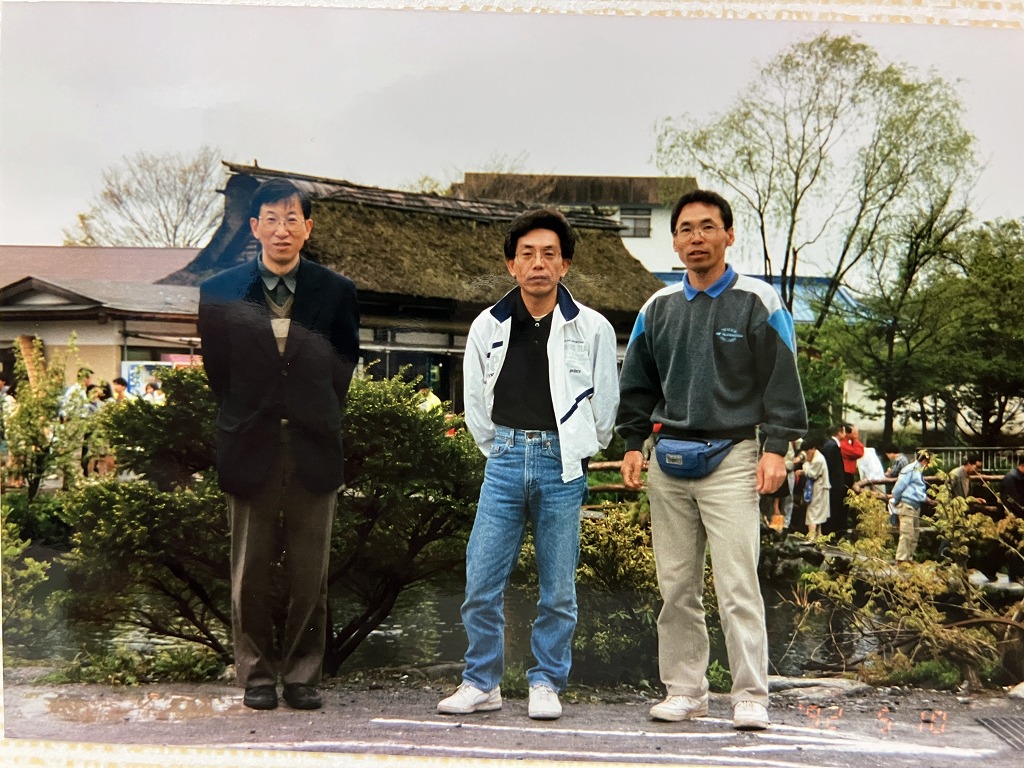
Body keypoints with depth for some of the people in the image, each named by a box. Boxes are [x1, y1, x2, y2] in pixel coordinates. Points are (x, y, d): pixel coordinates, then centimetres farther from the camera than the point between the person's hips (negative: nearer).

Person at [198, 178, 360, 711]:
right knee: (249, 576, 6)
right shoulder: (220, 292, 2)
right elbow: (216, 370, 11)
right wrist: (242, 418, 10)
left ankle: (303, 675, 18)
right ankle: (256, 674, 20)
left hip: (314, 450, 0)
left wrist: (320, 416, 10)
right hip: (250, 450, 0)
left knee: (310, 577, 6)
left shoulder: (336, 292, 2)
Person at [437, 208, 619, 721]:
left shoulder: (592, 329, 1)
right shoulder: (488, 327, 5)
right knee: (481, 582, 0)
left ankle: (546, 684, 18)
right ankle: (482, 683, 14)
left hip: (562, 466, -1)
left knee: (558, 588, 4)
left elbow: (604, 405, 9)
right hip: (505, 462, 2)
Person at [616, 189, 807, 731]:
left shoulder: (757, 302, 0)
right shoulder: (658, 308, 12)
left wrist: (775, 448, -9)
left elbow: (781, 381, -1)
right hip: (669, 462, 4)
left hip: (732, 458, -4)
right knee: (676, 586, 6)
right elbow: (637, 383, 18)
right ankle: (684, 690, 15)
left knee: (737, 584, -8)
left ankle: (751, 696, -1)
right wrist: (633, 444, 10)